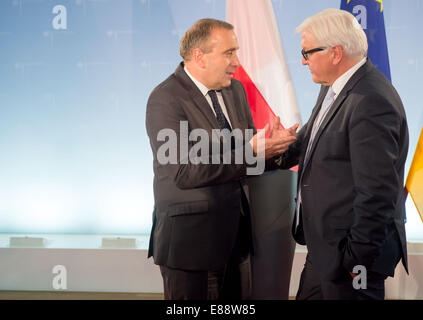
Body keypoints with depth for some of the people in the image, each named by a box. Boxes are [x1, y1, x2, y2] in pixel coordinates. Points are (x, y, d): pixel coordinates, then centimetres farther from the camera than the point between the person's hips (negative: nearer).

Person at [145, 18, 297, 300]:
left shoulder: (234, 90, 8)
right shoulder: (165, 100, -16)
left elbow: (248, 156, 11)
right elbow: (184, 172, -24)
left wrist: (271, 147, -12)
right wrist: (251, 150, -24)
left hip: (236, 234, 7)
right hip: (191, 239, -7)